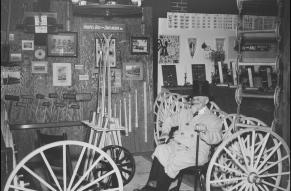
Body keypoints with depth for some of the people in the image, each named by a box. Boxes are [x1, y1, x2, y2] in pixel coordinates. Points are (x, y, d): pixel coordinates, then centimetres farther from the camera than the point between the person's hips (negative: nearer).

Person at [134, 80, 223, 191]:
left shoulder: (213, 120, 7)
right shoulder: (184, 112, 25)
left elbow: (216, 138, -9)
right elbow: (169, 121, 32)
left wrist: (205, 130, -29)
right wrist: (166, 131, 11)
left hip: (196, 152, -4)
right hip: (176, 145, 5)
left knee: (174, 160, -31)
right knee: (160, 150, -25)